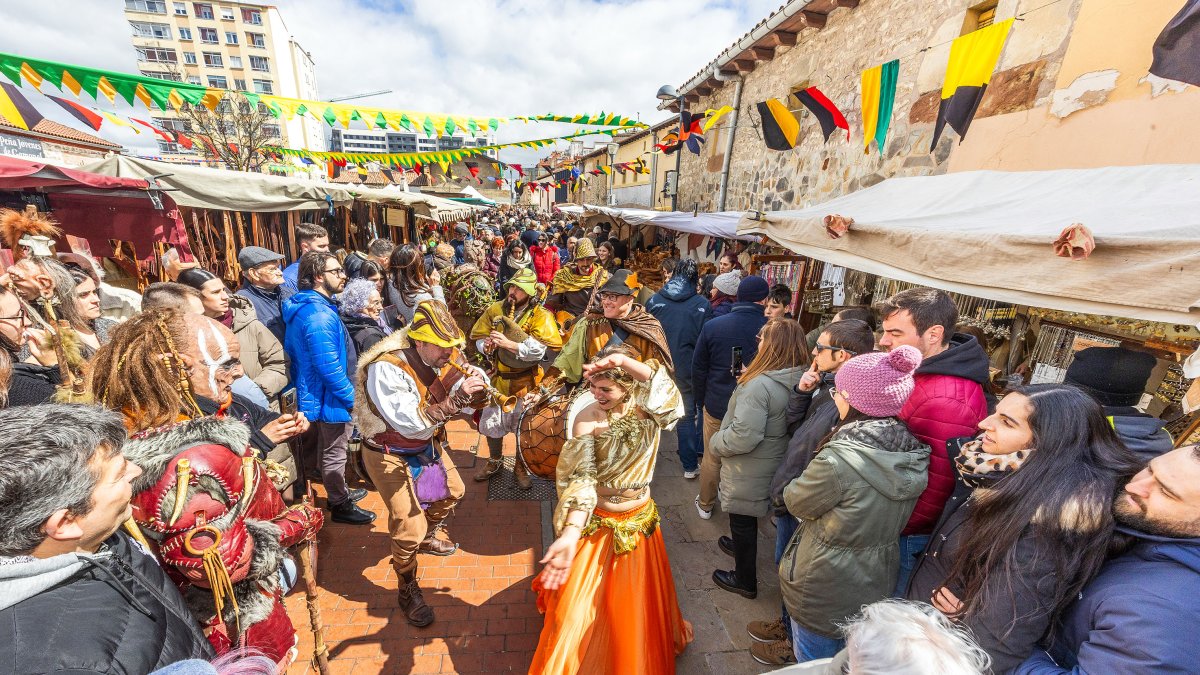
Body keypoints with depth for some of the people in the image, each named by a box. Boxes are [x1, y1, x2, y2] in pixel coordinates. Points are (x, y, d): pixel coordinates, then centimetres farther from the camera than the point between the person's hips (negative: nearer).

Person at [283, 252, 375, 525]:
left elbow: (294, 352, 16)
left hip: (313, 393, 10)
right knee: (333, 454, 7)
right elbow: (329, 366, -29)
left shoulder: (303, 307, 7)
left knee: (328, 450, 24)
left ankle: (339, 492, 41)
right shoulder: (320, 315, -27)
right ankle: (340, 506, 24)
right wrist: (351, 397, -18)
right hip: (329, 397, -10)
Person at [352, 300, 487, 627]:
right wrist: (455, 399, -44)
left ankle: (428, 537, 52)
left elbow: (461, 407, -6)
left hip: (428, 445, 7)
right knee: (409, 526, -8)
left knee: (452, 491, 23)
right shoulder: (386, 368, -31)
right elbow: (411, 424, -37)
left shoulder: (440, 359, -13)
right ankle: (407, 590, 21)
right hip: (391, 455, -7)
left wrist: (473, 389, -27)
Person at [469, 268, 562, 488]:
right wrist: (486, 345, -20)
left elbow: (540, 350, -25)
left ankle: (521, 467, 36)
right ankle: (494, 460, 45)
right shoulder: (495, 309, -1)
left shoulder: (540, 316, -13)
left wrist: (508, 344, -31)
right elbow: (478, 338, 3)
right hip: (498, 377, 4)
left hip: (526, 381, -3)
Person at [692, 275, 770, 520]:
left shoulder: (712, 326, -12)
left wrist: (701, 400, 10)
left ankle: (705, 505, 36)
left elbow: (698, 369, -4)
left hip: (716, 406, 0)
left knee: (711, 458, 17)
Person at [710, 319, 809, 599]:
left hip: (748, 474, -8)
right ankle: (742, 546, 56)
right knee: (747, 518, 31)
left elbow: (743, 437, -34)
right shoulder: (798, 381, -6)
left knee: (742, 521, 14)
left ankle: (745, 581, 35)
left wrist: (714, 441, -13)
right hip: (771, 467, 8)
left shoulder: (759, 385, -33)